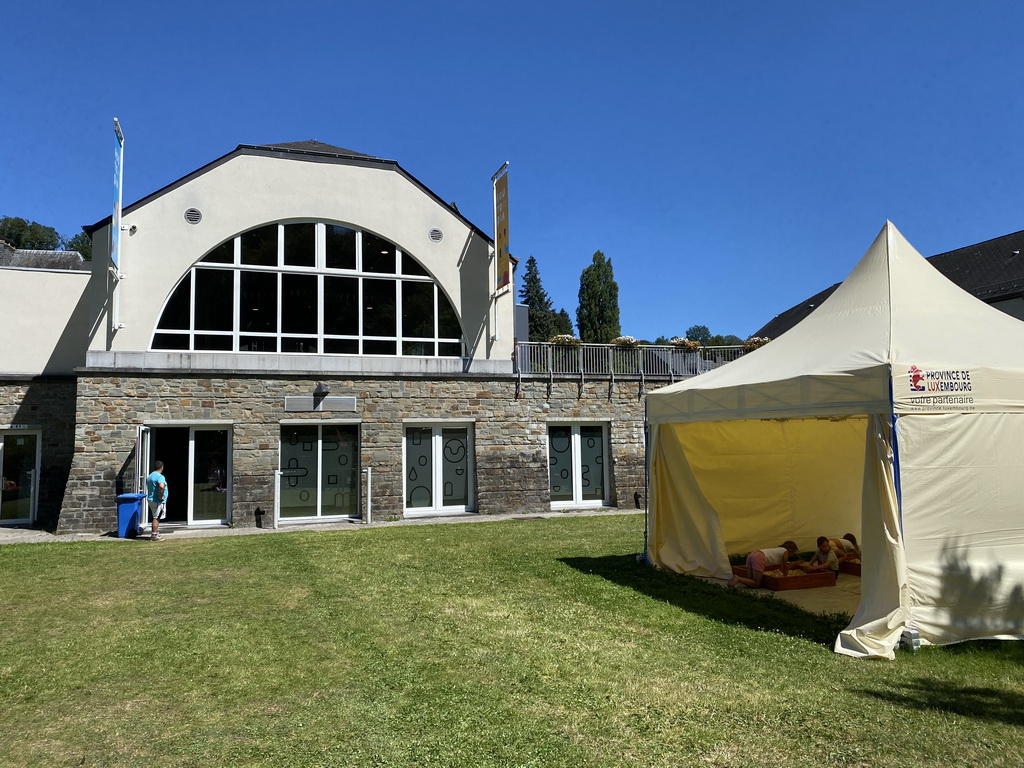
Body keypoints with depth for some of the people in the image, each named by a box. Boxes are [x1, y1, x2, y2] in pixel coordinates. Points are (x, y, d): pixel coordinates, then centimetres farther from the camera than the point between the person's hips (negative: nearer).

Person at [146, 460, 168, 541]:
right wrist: (161, 496, -23)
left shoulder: (149, 476, 14)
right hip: (158, 501, -9)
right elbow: (161, 486, -36)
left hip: (150, 499, 9)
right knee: (156, 518, -5)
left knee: (155, 517, 17)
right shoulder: (160, 476, -18)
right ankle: (154, 536, -3)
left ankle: (155, 533, 24)